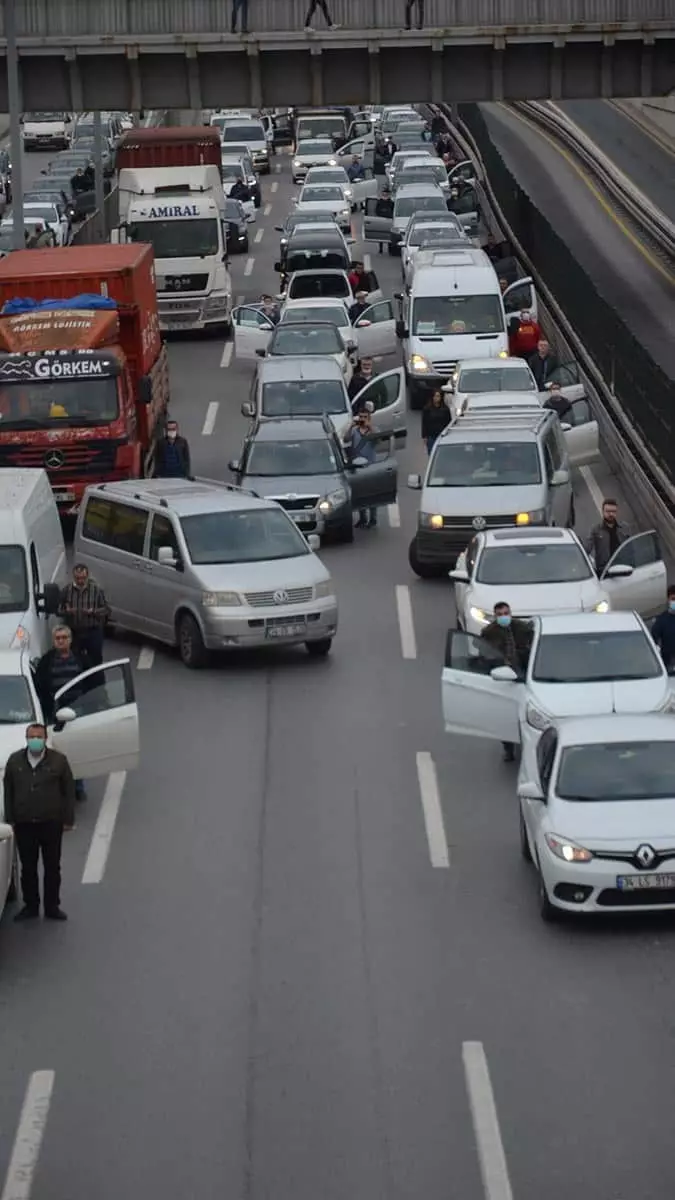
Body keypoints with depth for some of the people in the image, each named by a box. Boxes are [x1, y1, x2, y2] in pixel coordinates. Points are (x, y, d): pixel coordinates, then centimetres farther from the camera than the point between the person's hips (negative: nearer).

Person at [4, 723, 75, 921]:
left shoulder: (58, 760, -2)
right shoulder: (14, 761, 4)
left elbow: (69, 791, 0)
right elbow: (8, 791, 8)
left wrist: (68, 819, -4)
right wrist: (10, 819, 2)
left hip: (51, 823, -1)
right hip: (24, 823, 1)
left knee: (52, 867, 6)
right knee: (28, 868, 7)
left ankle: (52, 907, 15)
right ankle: (30, 906, 16)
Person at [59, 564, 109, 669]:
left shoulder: (96, 589, -5)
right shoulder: (67, 590, -1)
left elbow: (106, 610, -2)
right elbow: (59, 610, 6)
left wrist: (93, 612, -20)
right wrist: (67, 611, -17)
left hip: (93, 632, -1)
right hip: (74, 632, 1)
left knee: (96, 660, 3)